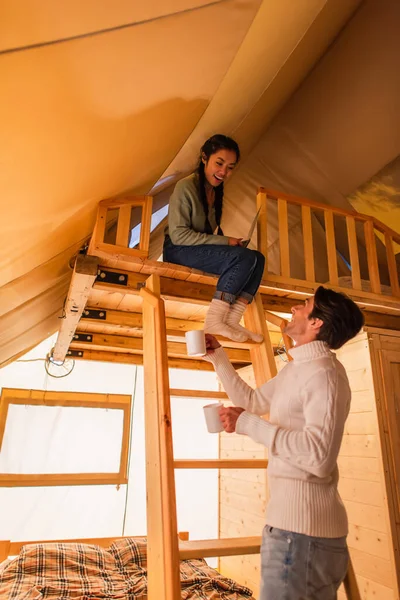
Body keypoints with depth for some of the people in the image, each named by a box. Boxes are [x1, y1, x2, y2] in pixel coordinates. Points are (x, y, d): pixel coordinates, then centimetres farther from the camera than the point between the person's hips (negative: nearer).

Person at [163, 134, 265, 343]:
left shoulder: (215, 190, 12)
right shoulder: (185, 187, -13)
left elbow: (212, 229, 13)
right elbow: (178, 235, -20)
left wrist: (228, 241, -8)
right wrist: (225, 241, -21)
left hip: (202, 249, 8)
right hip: (178, 251, -8)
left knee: (258, 258, -12)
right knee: (243, 256, -26)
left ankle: (231, 322, -18)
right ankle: (214, 321, -24)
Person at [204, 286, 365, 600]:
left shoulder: (322, 372, -20)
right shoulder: (296, 368, 11)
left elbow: (319, 453, -30)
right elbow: (252, 400, 21)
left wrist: (247, 424, -24)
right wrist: (218, 357, 18)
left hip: (303, 524, -10)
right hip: (293, 516, 10)